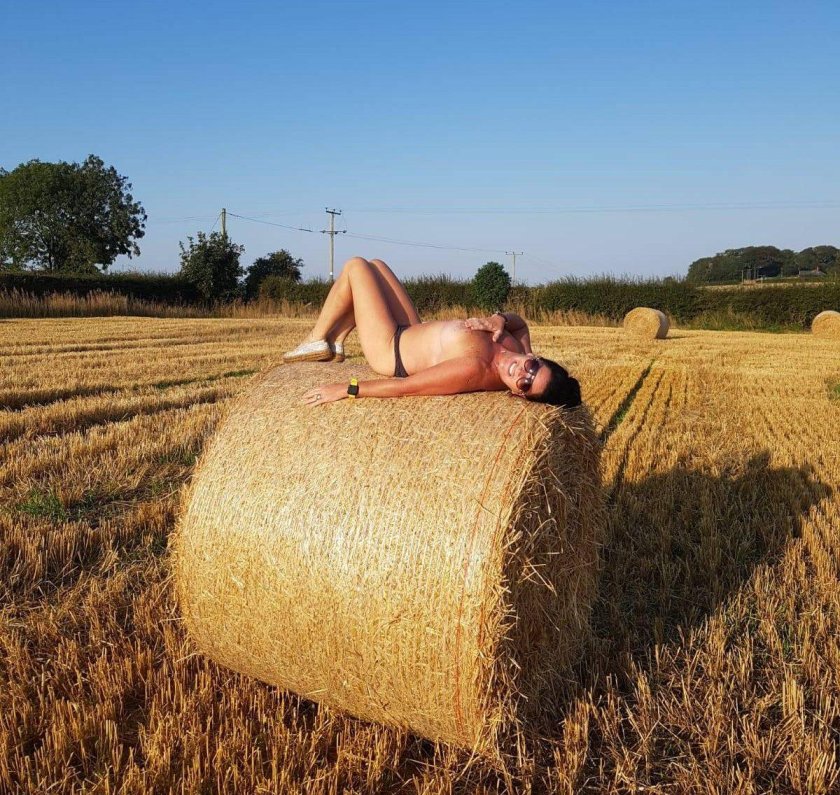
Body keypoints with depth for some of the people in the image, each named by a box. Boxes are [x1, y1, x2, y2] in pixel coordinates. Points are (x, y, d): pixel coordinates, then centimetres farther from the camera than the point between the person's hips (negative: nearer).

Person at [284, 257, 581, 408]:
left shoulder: (474, 369, -42)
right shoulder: (515, 347, -18)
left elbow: (404, 386, -38)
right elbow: (520, 322, 5)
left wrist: (346, 389, -33)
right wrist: (500, 319, -18)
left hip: (390, 350, -7)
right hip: (413, 336, 8)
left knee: (355, 266, 0)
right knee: (375, 265, 18)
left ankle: (318, 340, 18)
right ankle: (335, 340, 27)